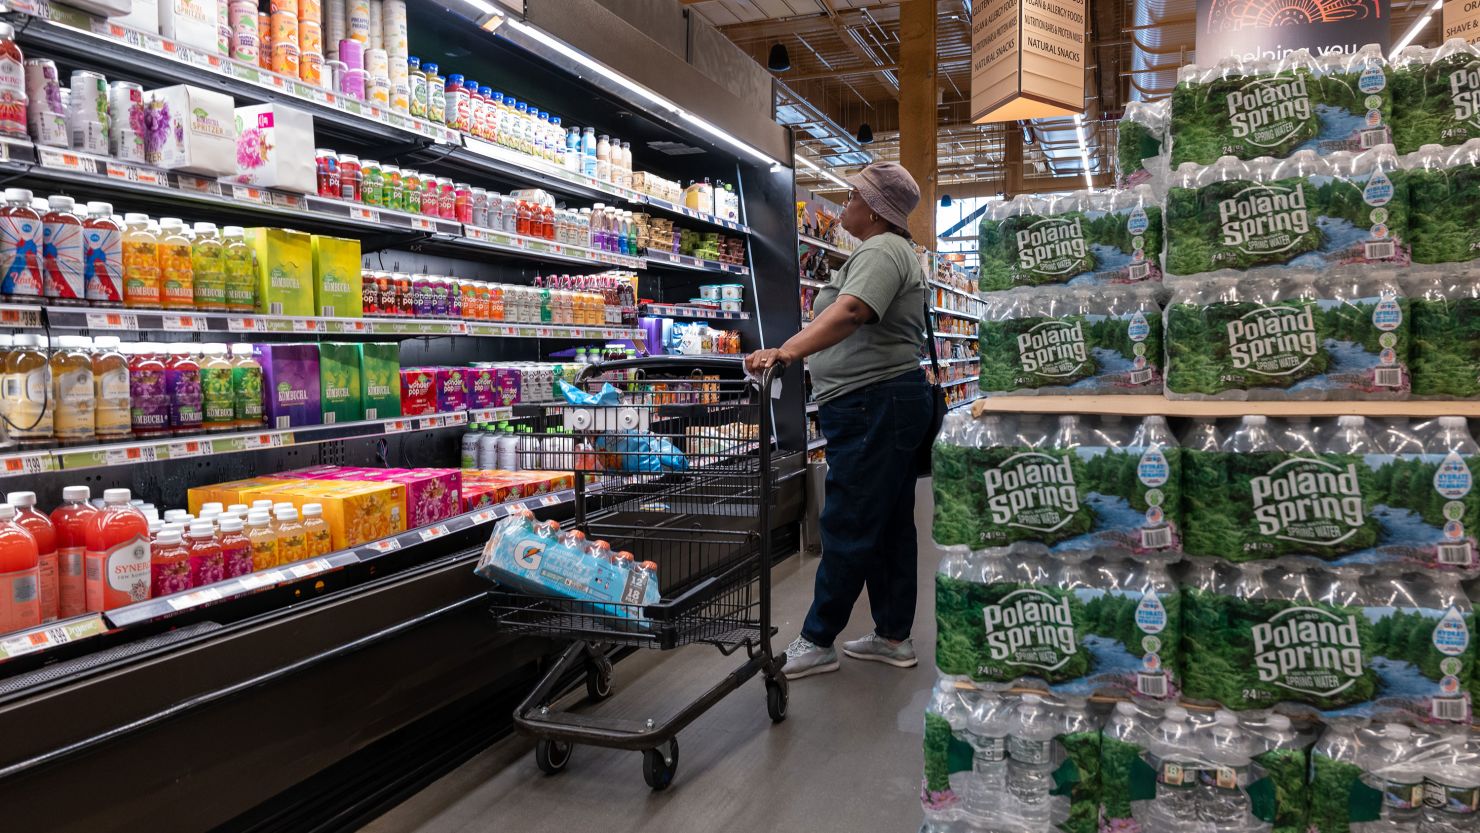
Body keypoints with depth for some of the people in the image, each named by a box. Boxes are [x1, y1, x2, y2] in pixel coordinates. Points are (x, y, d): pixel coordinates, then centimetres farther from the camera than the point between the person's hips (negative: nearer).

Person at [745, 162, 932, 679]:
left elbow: (850, 311, -32)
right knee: (890, 524, 13)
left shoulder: (879, 252, -13)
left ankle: (817, 642, 2)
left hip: (872, 406, -12)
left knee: (848, 528, -5)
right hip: (891, 403, 12)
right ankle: (894, 636, 21)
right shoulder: (894, 251, 22)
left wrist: (788, 351, -45)